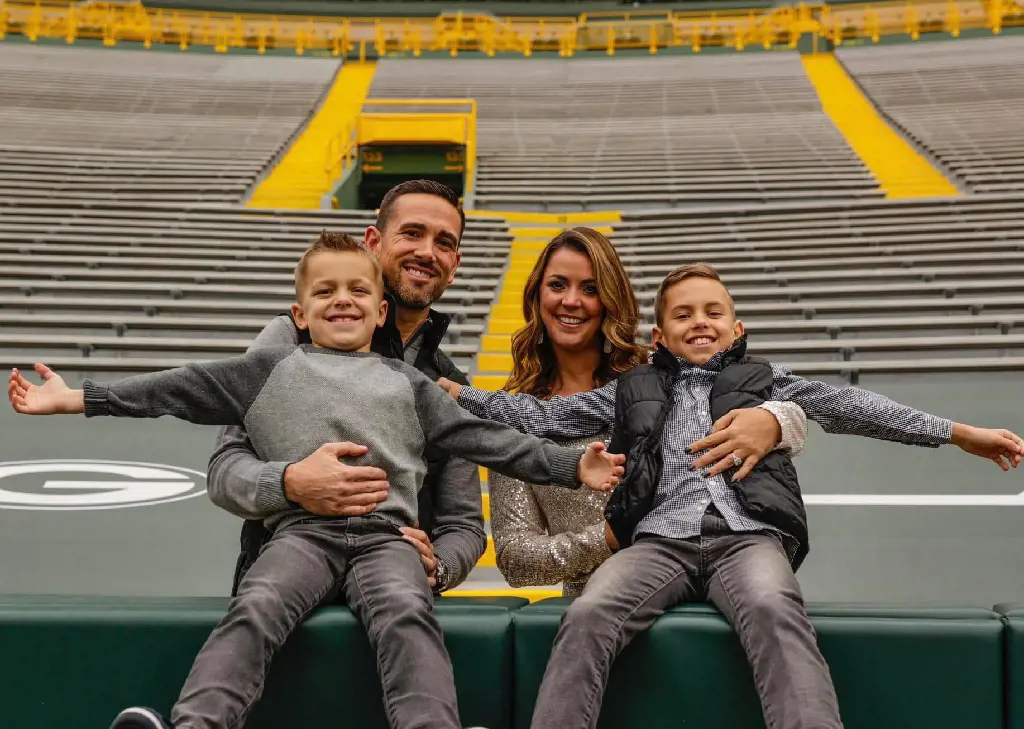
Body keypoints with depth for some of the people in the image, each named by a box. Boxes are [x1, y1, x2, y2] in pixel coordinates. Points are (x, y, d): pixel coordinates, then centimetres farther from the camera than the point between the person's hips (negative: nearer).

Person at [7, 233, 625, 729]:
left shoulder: (407, 384, 21)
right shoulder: (270, 371, 19)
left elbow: (487, 438, 19)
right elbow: (176, 389, 16)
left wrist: (571, 467, 11)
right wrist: (75, 398, 11)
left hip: (386, 534, 1)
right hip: (301, 529, 0)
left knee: (406, 614, -29)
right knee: (257, 607, -29)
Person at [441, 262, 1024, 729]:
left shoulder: (765, 380, 22)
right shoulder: (633, 391, 25)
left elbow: (850, 407, 15)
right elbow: (542, 413, 23)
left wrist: (959, 432, 9)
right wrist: (454, 393, 16)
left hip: (749, 536, -1)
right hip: (660, 540, 1)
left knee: (773, 609, -36)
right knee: (588, 615, -29)